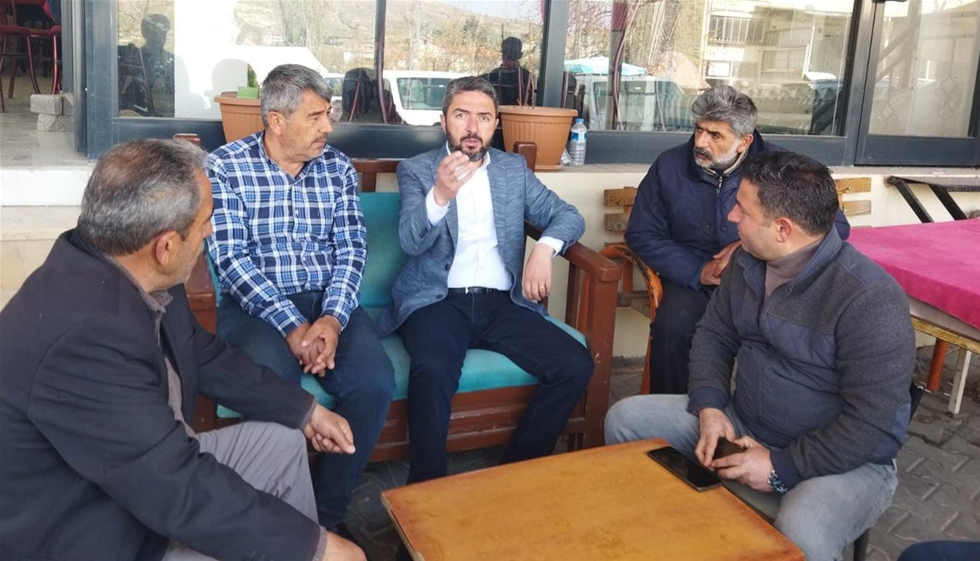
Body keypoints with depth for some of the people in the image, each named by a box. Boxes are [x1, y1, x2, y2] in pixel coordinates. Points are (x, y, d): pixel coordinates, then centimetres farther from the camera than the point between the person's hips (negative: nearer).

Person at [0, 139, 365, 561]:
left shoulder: (123, 271, -7)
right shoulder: (85, 336, -35)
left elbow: (203, 355, 9)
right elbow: (181, 491, -32)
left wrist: (305, 410, 10)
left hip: (149, 464, 9)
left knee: (281, 442, 13)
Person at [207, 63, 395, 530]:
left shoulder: (338, 167, 8)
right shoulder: (226, 166, -3)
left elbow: (351, 249, 2)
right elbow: (230, 259, -10)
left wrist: (333, 318, -16)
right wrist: (292, 325, -21)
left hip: (329, 302, 3)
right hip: (257, 304, -3)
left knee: (375, 381, -23)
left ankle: (326, 511, -3)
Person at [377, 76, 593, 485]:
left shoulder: (514, 168, 15)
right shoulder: (415, 170, 5)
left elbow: (568, 215, 11)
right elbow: (410, 241, -11)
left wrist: (544, 248, -13)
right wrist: (440, 196, -33)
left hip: (501, 303, 4)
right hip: (437, 301, -3)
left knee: (576, 365, -17)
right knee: (433, 371, -35)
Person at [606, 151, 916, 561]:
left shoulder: (869, 299, -26)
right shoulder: (747, 261, -1)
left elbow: (869, 423, -24)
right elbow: (714, 334, 8)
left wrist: (783, 468, -23)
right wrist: (710, 407, -9)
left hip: (846, 460, -7)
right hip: (744, 426, 7)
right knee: (626, 419, -1)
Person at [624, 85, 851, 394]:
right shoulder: (669, 166, 2)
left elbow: (837, 226, -3)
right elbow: (641, 234, 4)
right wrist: (697, 272, -11)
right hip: (693, 281, 1)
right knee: (671, 328, -31)